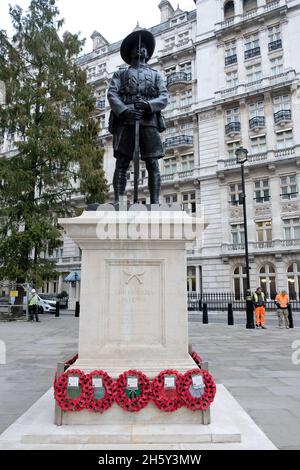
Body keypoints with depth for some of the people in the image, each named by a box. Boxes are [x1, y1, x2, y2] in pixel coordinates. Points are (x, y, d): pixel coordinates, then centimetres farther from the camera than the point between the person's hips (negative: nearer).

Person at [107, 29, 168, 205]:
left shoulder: (156, 75, 26)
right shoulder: (120, 74, 24)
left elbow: (164, 97, 9)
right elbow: (112, 95, 6)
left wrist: (148, 105, -13)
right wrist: (124, 110, -15)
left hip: (149, 121, 1)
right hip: (125, 121, -1)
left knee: (153, 165, -8)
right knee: (122, 163, -9)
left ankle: (155, 203, -9)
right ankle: (117, 202, -12)